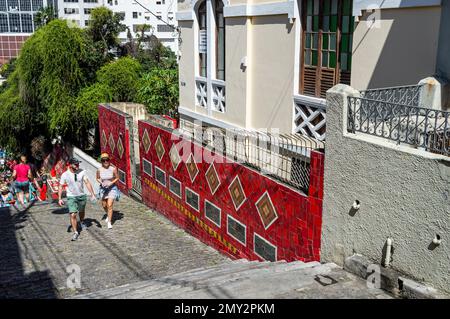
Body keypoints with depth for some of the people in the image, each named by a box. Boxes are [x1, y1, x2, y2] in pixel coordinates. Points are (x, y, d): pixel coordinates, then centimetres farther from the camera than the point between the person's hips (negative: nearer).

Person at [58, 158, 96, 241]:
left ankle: (82, 222, 55)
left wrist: (92, 194, -14)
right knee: (73, 215, -12)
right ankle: (75, 233, 0)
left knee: (82, 211, 22)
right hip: (71, 197, -2)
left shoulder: (82, 172, -9)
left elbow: (87, 183, -8)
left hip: (82, 195, 2)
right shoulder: (65, 175, -12)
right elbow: (60, 186, -5)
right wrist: (59, 199, -12)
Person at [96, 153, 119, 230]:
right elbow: (98, 178, 8)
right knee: (104, 205, 16)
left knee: (109, 205, -12)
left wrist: (111, 183, -15)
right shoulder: (99, 170, -8)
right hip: (103, 189, 3)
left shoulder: (113, 169, -14)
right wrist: (101, 183, -11)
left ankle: (109, 222, -2)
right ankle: (108, 215, 47)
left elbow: (117, 178, -1)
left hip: (112, 188, -3)